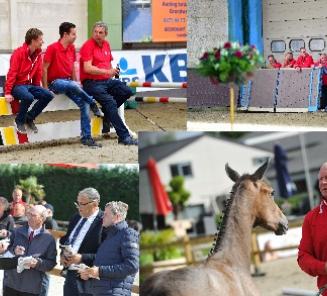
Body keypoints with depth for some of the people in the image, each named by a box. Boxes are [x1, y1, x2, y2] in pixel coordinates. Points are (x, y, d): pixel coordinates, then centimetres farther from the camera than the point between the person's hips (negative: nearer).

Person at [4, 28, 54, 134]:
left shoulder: (38, 54, 6)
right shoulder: (19, 53, -15)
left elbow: (38, 73, 14)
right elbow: (12, 73, -17)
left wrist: (37, 89, 14)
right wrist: (8, 93, -20)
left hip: (29, 85, 7)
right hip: (17, 85, -7)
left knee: (48, 95, -14)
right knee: (28, 97, -37)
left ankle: (29, 118, 2)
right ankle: (19, 121, -11)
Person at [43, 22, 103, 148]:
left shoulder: (72, 48, 10)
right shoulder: (52, 48, -11)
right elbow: (45, 68, -10)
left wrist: (76, 83, 10)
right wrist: (45, 88, -12)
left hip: (69, 82, 6)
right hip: (55, 82, -6)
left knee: (84, 104, -13)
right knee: (73, 86, -38)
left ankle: (86, 137, -10)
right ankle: (93, 104, -17)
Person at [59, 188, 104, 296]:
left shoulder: (104, 222, -15)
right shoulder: (76, 218, 12)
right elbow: (64, 240, 23)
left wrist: (82, 258, -22)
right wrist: (62, 255, 3)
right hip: (70, 274, 8)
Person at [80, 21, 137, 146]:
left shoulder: (106, 44, 16)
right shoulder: (88, 46, -9)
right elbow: (87, 68, -20)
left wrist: (113, 71, 8)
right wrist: (107, 71, -25)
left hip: (107, 81, 8)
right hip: (91, 83, -8)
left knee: (126, 91, -14)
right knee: (110, 102, -26)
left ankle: (106, 113, 3)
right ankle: (123, 136, -26)